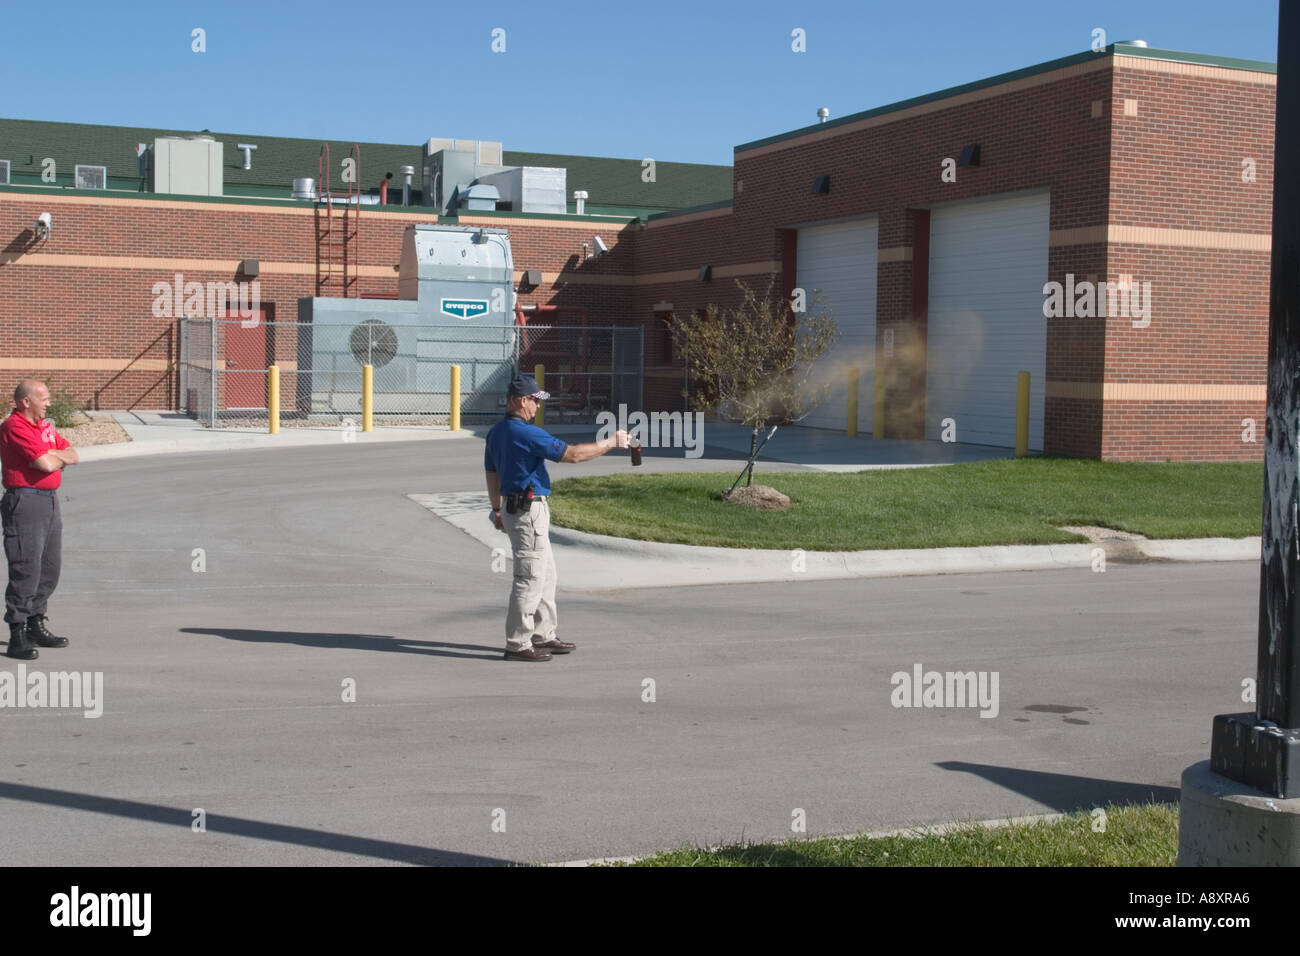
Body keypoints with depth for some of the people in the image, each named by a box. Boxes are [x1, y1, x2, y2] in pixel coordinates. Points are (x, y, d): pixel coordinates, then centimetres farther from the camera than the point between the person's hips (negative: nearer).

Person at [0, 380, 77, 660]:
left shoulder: (45, 426, 18)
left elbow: (73, 455, 15)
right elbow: (45, 464, -20)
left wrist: (53, 456, -5)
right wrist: (59, 458, 2)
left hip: (50, 501, 9)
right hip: (25, 502, -9)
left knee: (50, 568, 13)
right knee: (26, 570, -9)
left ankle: (35, 626, 24)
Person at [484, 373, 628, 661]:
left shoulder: (496, 432, 10)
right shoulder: (527, 433, -20)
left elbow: (491, 473, 19)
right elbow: (572, 454, -20)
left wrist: (497, 510, 29)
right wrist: (611, 442, -11)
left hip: (513, 506, 10)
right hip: (529, 510, -10)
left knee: (546, 573, 18)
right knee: (530, 578, -5)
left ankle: (543, 636, 24)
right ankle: (517, 645, -1)